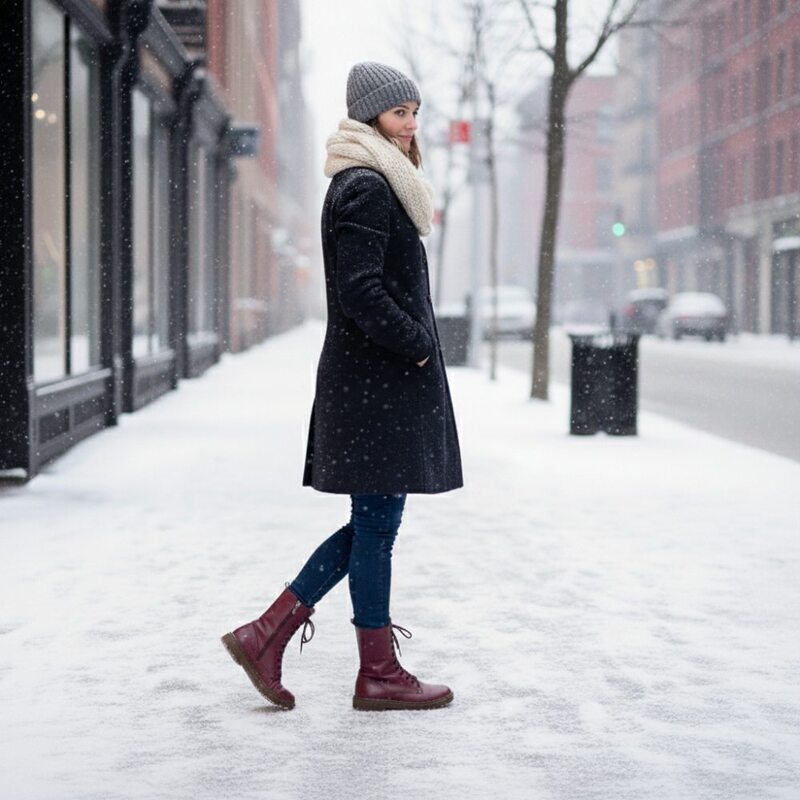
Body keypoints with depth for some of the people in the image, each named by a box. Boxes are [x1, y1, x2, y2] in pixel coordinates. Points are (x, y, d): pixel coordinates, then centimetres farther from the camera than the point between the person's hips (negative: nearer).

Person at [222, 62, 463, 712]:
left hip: (379, 381, 10)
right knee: (377, 523, -2)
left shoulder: (374, 185, 19)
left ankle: (266, 635, 14)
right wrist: (419, 345, -14)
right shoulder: (366, 188, -13)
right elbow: (361, 292, -22)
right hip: (376, 383, -10)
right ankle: (379, 675, 8)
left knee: (371, 524, 12)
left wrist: (416, 346, 17)